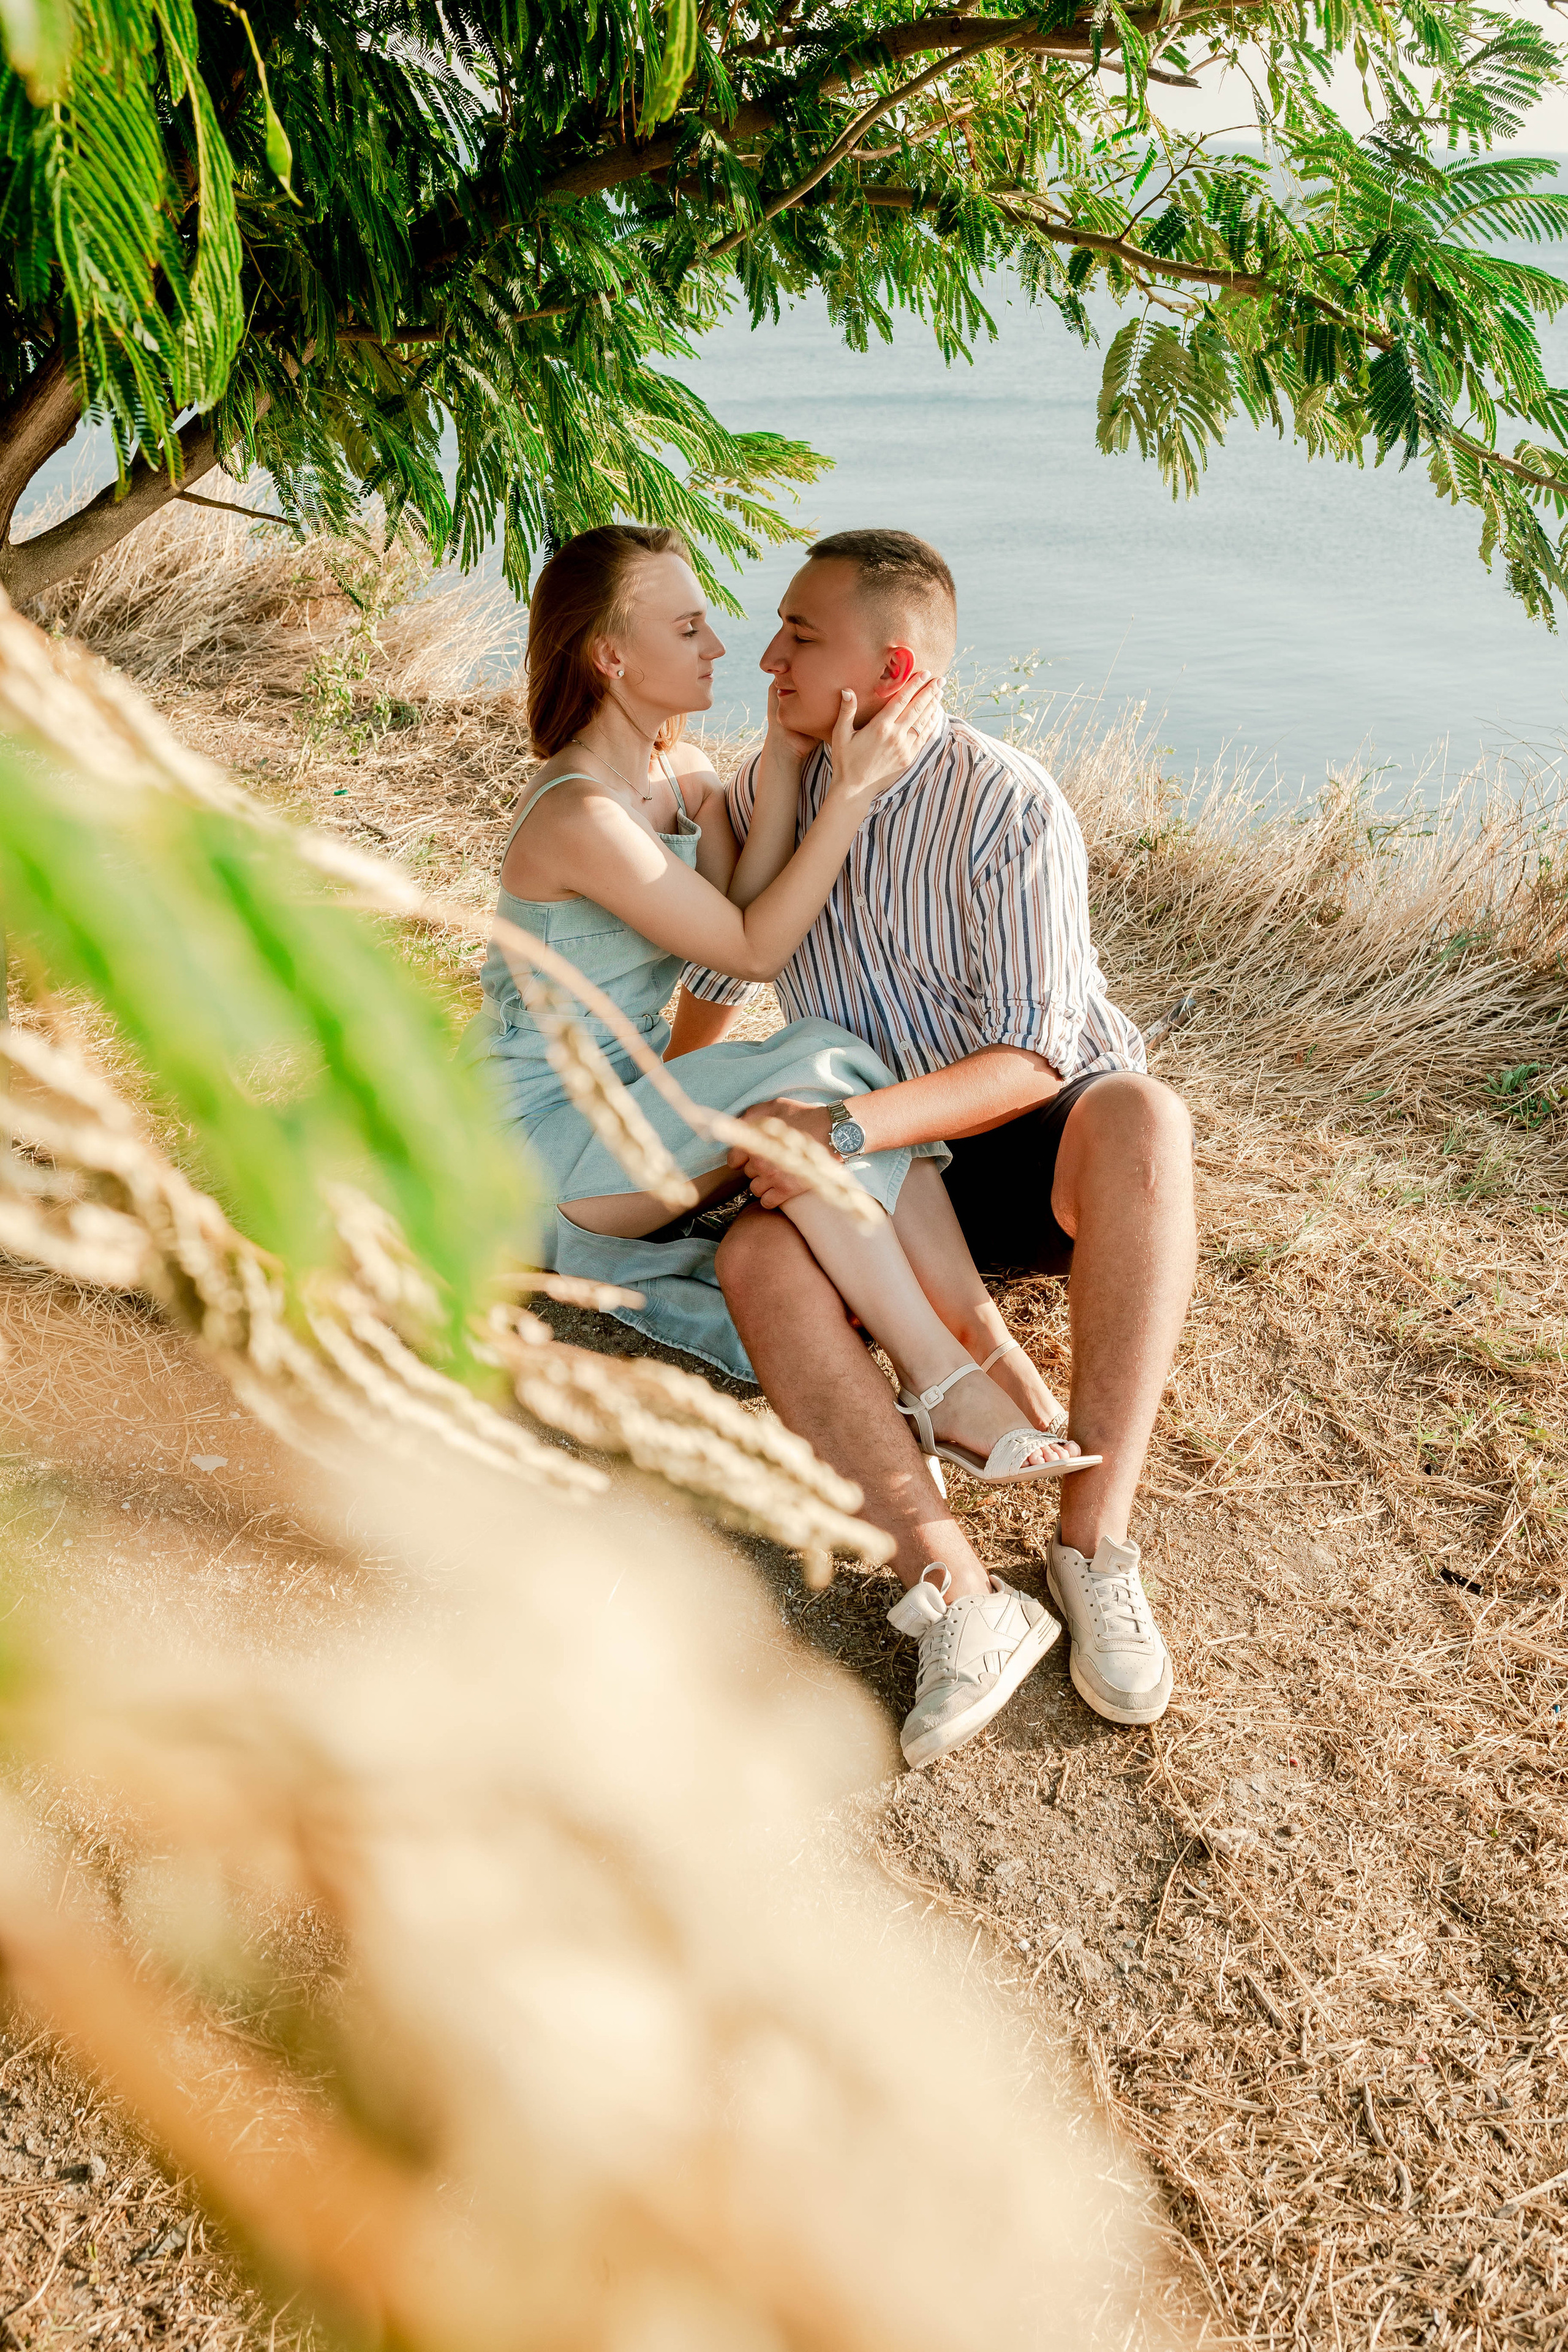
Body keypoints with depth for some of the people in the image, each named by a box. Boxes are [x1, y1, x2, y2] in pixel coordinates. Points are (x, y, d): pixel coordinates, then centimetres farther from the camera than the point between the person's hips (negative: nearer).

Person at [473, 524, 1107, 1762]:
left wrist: (783, 769, -17)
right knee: (810, 1072, -31)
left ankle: (986, 1368, -26)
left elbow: (747, 912, -9)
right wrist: (853, 789, -22)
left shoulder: (687, 774, 7)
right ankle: (955, 1384, -26)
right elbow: (756, 950, -18)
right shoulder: (581, 816, -22)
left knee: (833, 1093, -19)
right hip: (549, 1140, -8)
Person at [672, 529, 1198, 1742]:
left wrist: (848, 1127, -33)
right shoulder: (769, 794, 3)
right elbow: (717, 967, 21)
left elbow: (1031, 1057, -21)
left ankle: (1096, 1547, -36)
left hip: (1035, 1139, -3)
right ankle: (951, 1586, -39)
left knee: (1144, 1117, -39)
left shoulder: (1008, 805, -15)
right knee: (758, 1256, -30)